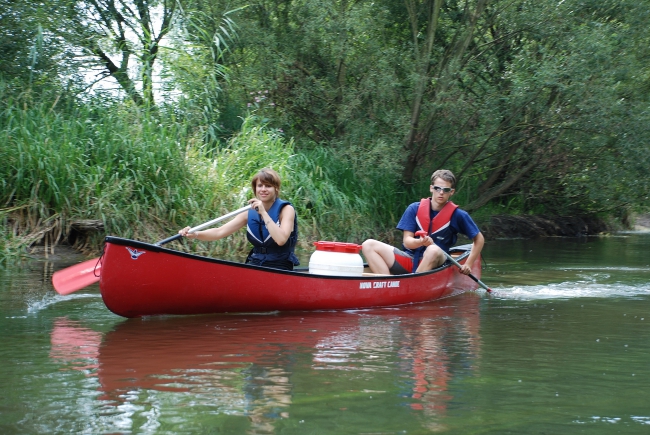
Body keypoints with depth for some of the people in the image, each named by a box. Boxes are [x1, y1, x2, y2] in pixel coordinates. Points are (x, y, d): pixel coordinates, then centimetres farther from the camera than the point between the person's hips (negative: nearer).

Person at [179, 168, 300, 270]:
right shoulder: (250, 213, 5)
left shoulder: (286, 209, -7)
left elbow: (281, 240, -23)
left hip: (280, 269, -5)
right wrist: (195, 234, -20)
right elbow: (220, 232, -3)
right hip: (255, 264, 5)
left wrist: (263, 213, -22)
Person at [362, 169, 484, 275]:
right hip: (410, 259, 3)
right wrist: (420, 242, -24)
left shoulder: (457, 215, 0)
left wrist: (468, 265, 1)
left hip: (434, 265, -3)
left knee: (433, 250, -39)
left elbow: (479, 239, 9)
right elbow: (407, 241, -2)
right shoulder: (414, 209, 4)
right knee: (369, 245, -14)